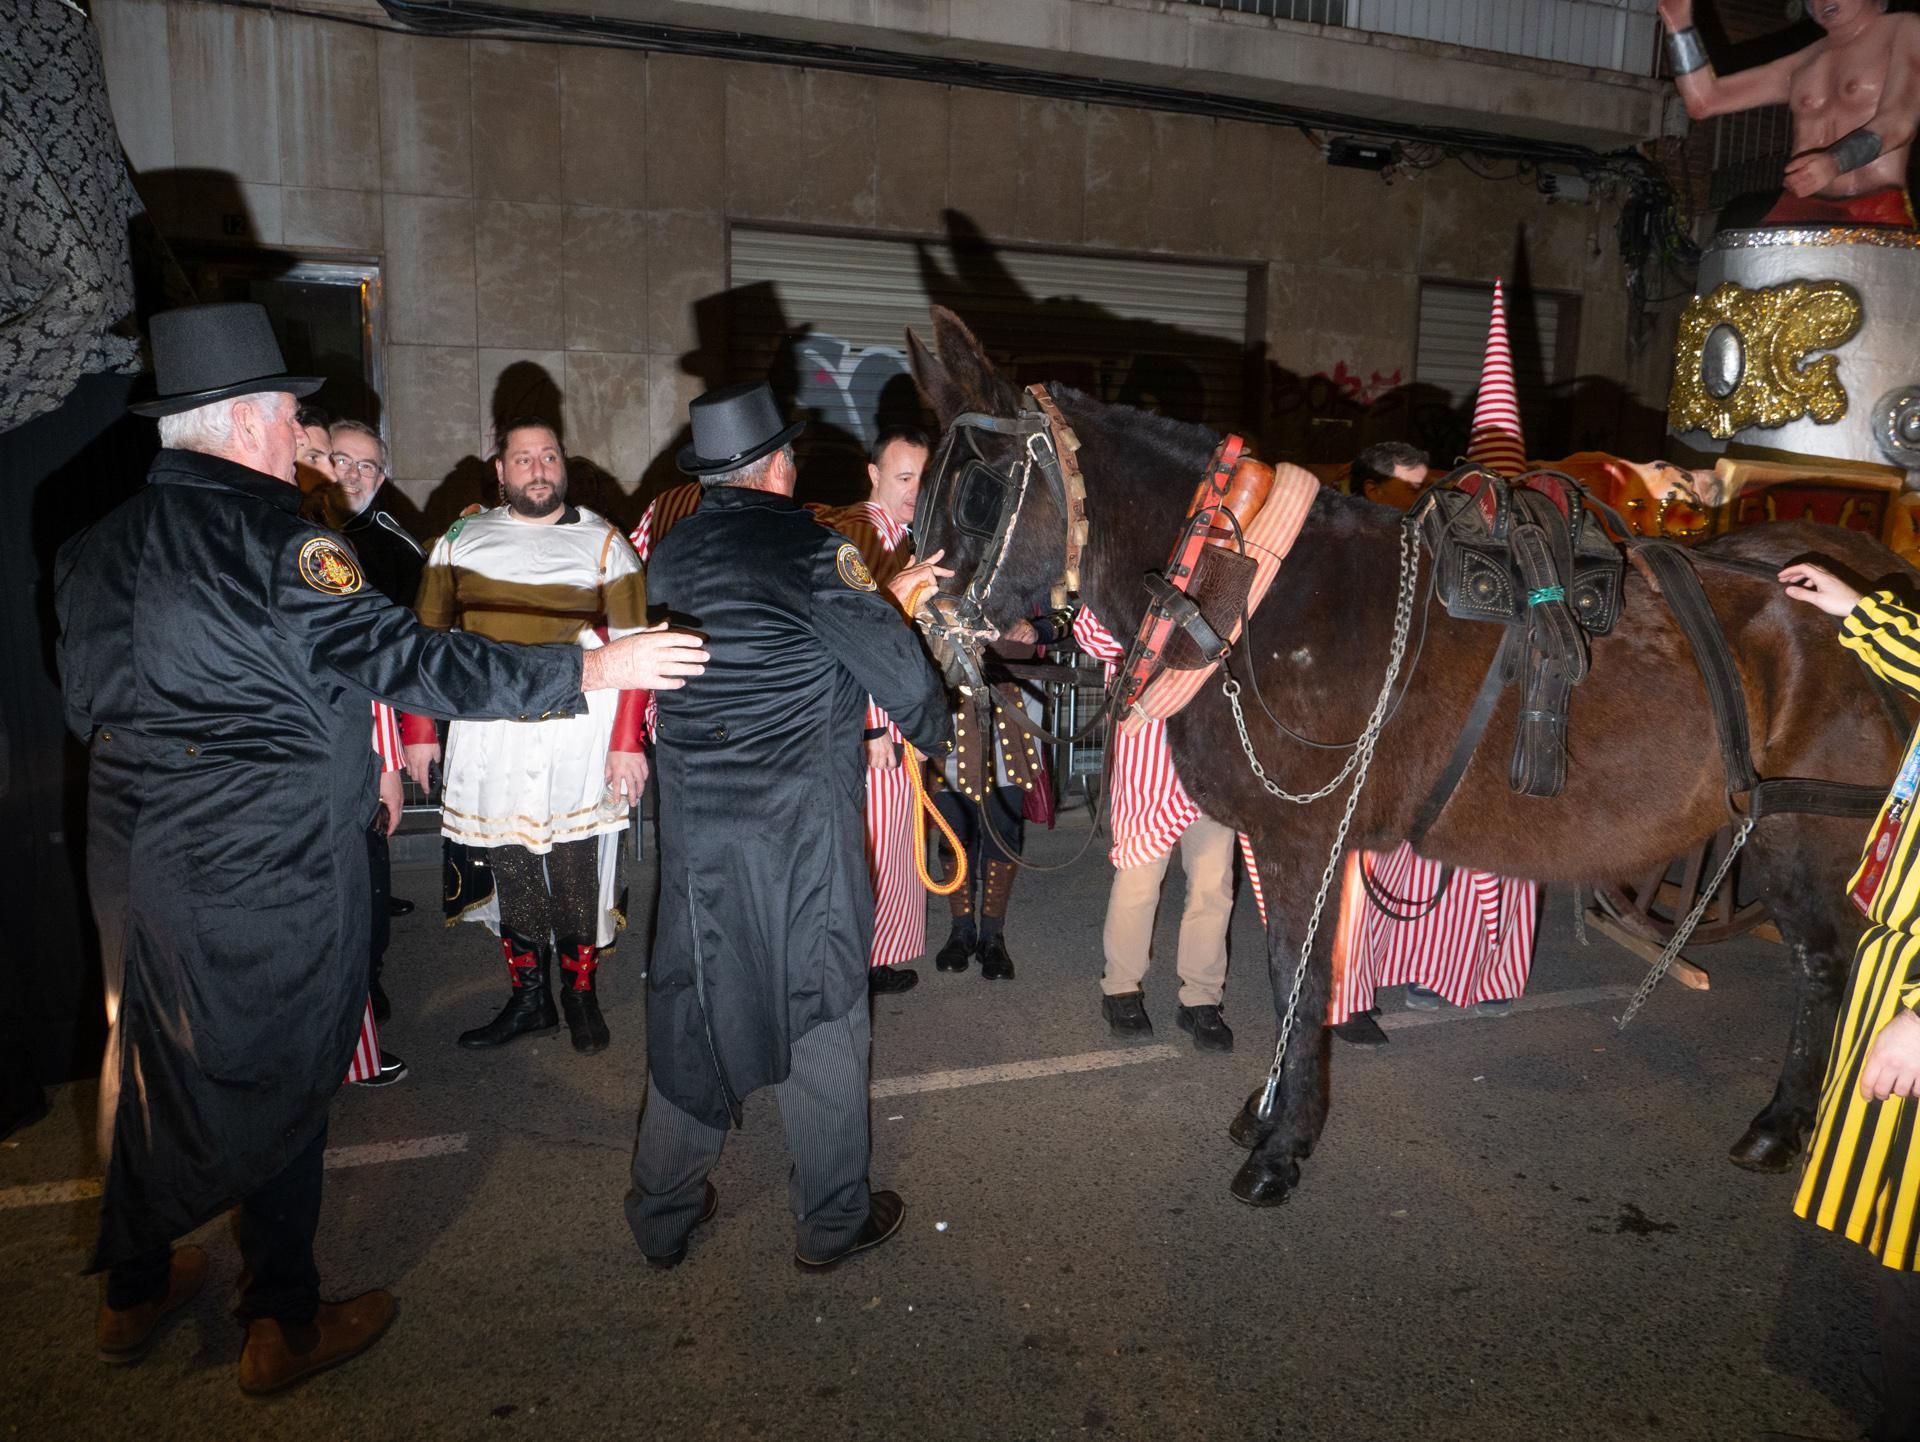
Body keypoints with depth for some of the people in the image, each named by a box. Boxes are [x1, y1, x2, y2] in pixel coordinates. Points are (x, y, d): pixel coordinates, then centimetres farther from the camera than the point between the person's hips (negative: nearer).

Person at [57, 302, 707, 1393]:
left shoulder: (99, 541, 6)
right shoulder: (273, 532, -18)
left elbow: (89, 698, 13)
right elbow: (400, 659, -24)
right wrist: (588, 671, -23)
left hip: (135, 851, 8)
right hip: (266, 866, -7)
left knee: (151, 1064, 22)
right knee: (278, 1079, 8)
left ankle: (134, 1292, 40)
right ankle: (286, 1325, 23)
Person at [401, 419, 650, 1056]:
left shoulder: (602, 541, 3)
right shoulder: (461, 539, 10)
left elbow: (634, 646, -1)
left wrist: (628, 741, -9)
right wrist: (419, 731, 6)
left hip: (579, 736, -2)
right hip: (486, 738, 3)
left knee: (576, 870, 2)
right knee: (510, 870, 9)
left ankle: (580, 992, 21)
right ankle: (528, 998, 24)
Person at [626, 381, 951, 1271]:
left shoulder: (670, 555, 7)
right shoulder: (811, 549, -13)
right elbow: (899, 676, -13)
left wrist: (883, 595, 19)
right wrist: (935, 733, 8)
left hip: (693, 829, 6)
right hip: (800, 833, -5)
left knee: (692, 1013, 17)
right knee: (821, 1020, 10)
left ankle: (662, 1216, 31)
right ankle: (832, 1222, 25)